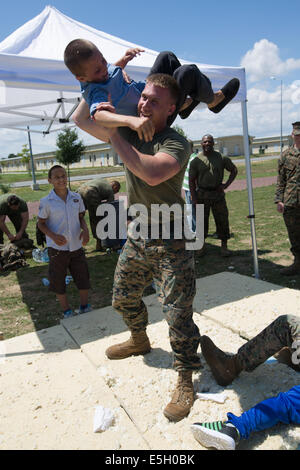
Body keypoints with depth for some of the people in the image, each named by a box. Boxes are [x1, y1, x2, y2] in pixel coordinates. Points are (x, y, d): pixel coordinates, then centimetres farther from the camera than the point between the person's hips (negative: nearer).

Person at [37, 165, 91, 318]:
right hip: (57, 248, -3)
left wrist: (85, 229, -10)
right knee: (58, 281, 9)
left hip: (76, 246, 3)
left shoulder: (76, 197, 0)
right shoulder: (46, 202, -10)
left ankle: (84, 307, 32)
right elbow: (41, 224, -3)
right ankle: (67, 311, 28)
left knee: (83, 277, 11)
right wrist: (53, 236, -21)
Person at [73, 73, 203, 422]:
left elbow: (152, 173, -37)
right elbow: (83, 118, 11)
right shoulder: (128, 132, 5)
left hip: (169, 244, -7)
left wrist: (115, 135, -27)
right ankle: (139, 340, 50)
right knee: (123, 298, 22)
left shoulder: (176, 143, -16)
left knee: (178, 313, -3)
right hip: (136, 239, 7)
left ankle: (185, 381, 17)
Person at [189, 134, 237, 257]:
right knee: (201, 221, 5)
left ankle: (224, 246, 13)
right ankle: (202, 245, 21)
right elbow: (191, 180, 0)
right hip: (202, 195, -1)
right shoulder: (196, 160, -1)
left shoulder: (221, 158, 2)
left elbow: (234, 170, 14)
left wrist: (226, 184, 0)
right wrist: (194, 198, -8)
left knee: (222, 220, 2)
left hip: (218, 194, 1)